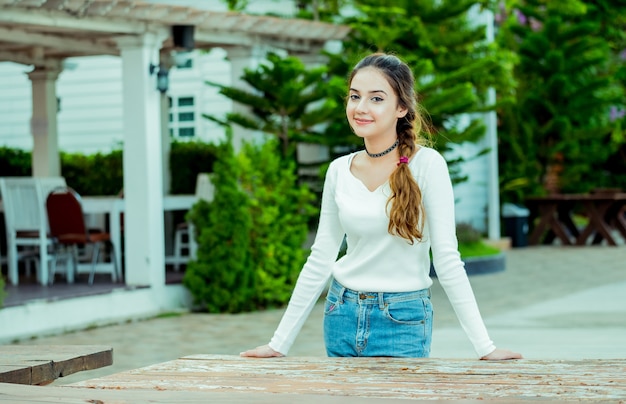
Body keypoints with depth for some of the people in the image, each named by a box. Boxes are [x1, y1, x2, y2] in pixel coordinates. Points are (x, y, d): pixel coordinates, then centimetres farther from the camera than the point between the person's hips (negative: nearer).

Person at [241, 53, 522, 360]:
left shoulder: (426, 164, -12)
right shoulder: (339, 171, 2)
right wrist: (279, 342, 5)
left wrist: (484, 346, -15)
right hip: (342, 316, 4)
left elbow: (447, 258, -12)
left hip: (403, 322, -4)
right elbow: (320, 260, 6)